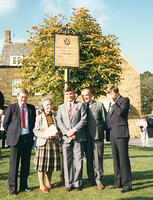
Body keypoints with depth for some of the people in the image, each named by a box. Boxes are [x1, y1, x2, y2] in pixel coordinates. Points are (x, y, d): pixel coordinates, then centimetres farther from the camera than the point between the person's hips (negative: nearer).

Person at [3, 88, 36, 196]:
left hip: (28, 138, 3)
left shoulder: (31, 108, 7)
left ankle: (24, 185, 24)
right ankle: (13, 188, 15)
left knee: (26, 164, 10)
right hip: (16, 139, -3)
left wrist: (31, 133, 10)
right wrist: (12, 133, 5)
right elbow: (5, 123, 5)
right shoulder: (11, 107, -1)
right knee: (14, 164, 3)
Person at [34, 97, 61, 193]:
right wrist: (47, 135, -17)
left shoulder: (55, 116, 8)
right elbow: (36, 131, -5)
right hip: (43, 142, -3)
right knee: (42, 164, 0)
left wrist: (57, 134, -4)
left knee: (51, 164, 9)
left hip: (54, 142, 4)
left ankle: (48, 183, 26)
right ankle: (42, 185, 13)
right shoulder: (39, 117, -2)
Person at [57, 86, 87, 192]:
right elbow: (59, 122, 6)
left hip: (78, 137, -2)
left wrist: (74, 130, -11)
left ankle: (78, 182, 14)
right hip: (66, 137, 2)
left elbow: (83, 120, -1)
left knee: (79, 160, 2)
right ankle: (69, 183, 14)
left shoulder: (81, 105, 9)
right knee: (67, 161, 4)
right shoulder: (61, 107, 16)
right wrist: (67, 132, -8)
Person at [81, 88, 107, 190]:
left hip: (97, 136, -3)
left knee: (98, 159, 0)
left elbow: (105, 120, 3)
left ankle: (99, 180, 13)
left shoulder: (99, 104, 4)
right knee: (89, 159, 10)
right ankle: (91, 179, 22)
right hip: (86, 137, 3)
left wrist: (100, 131, -2)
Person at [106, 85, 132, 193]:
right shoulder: (112, 103, 21)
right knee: (116, 159, 12)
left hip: (121, 134, -8)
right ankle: (118, 182, 21)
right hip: (113, 134, 8)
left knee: (123, 159, -7)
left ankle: (127, 184, 1)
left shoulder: (124, 100, -2)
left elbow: (121, 112, -19)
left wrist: (113, 103, -9)